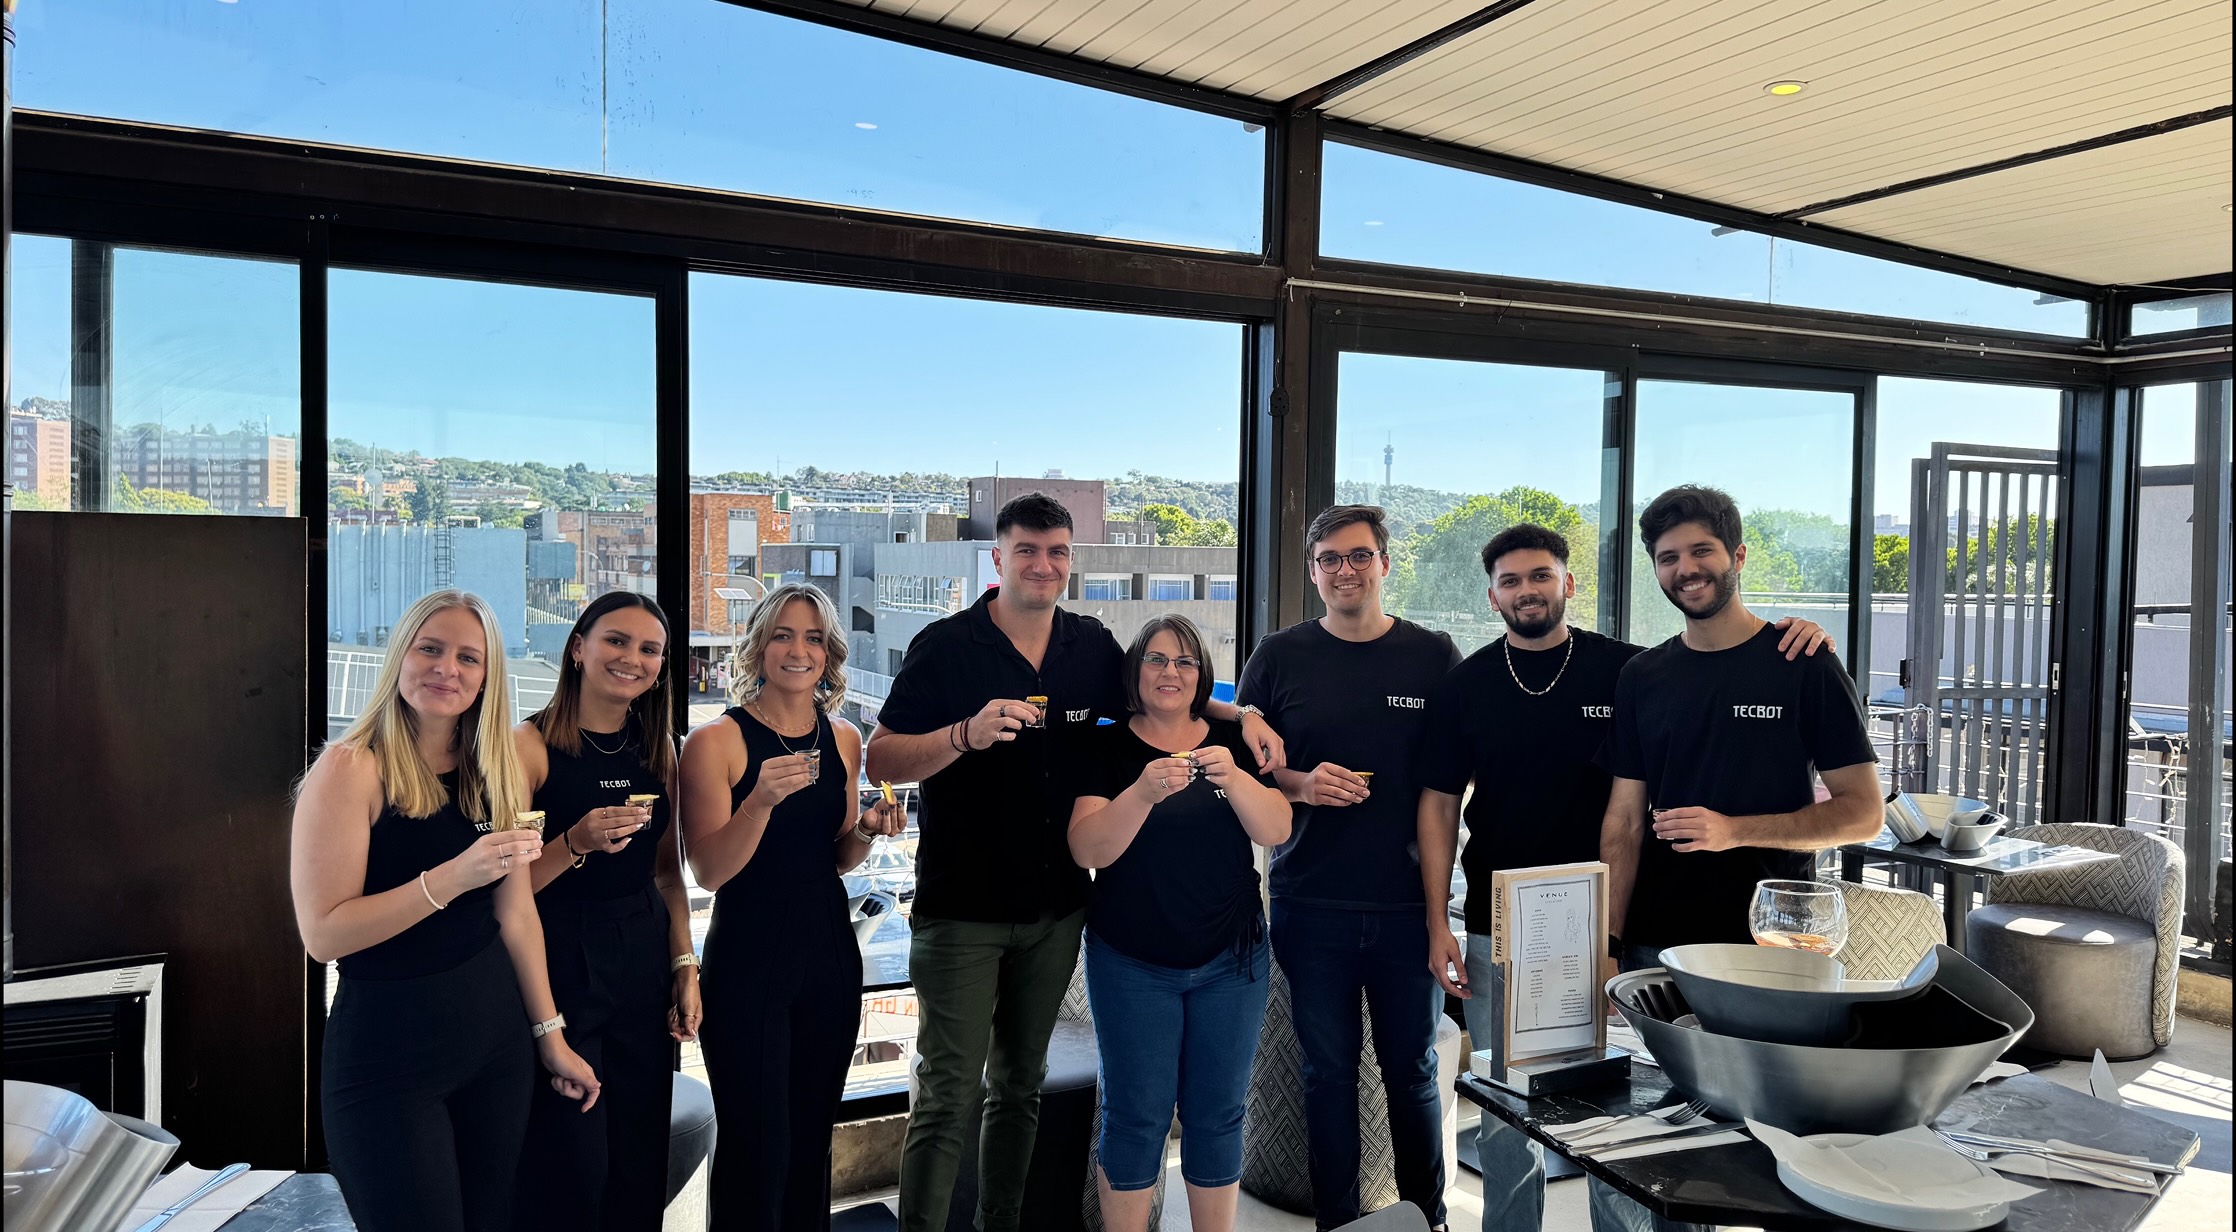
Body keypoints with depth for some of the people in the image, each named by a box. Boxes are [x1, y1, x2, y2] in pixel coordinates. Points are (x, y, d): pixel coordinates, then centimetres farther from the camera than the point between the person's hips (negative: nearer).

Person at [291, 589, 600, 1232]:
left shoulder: (495, 773, 5)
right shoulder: (350, 767, -13)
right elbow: (323, 933, -18)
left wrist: (551, 1035, 11)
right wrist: (451, 878, -29)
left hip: (495, 1044, 5)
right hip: (386, 1053, -5)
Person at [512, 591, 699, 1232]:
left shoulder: (658, 748, 7)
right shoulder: (532, 744, -9)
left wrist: (686, 970, 6)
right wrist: (576, 843, -25)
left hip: (644, 961, 5)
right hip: (558, 962, -5)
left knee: (639, 1163, 11)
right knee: (568, 1168, 1)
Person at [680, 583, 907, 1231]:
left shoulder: (843, 739, 6)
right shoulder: (716, 741, -9)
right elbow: (709, 870, -14)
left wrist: (867, 830, -5)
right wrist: (762, 800, -28)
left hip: (830, 952, 5)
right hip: (747, 957, -4)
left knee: (812, 1135, 14)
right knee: (758, 1144, 3)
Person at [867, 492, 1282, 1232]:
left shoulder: (1091, 647, 4)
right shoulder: (946, 647, -9)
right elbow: (881, 760, -13)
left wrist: (1239, 717, -1)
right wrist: (967, 734, -29)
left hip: (1055, 906, 5)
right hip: (961, 908, -5)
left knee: (1021, 1085, 17)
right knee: (948, 1094, -4)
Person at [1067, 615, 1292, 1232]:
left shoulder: (1231, 741, 3)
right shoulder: (1107, 748, -4)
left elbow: (1276, 830, -6)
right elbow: (1089, 850, -15)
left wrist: (1233, 777, -24)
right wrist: (1144, 791, -31)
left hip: (1230, 960, 2)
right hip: (1132, 962, -2)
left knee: (1217, 1112, 10)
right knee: (1136, 1113, 3)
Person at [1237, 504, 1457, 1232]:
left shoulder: (1434, 657, 2)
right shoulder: (1280, 657, 3)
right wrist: (1300, 784, -13)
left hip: (1406, 903, 0)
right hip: (1311, 904, 0)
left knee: (1412, 1072, 11)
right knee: (1328, 1073, 11)